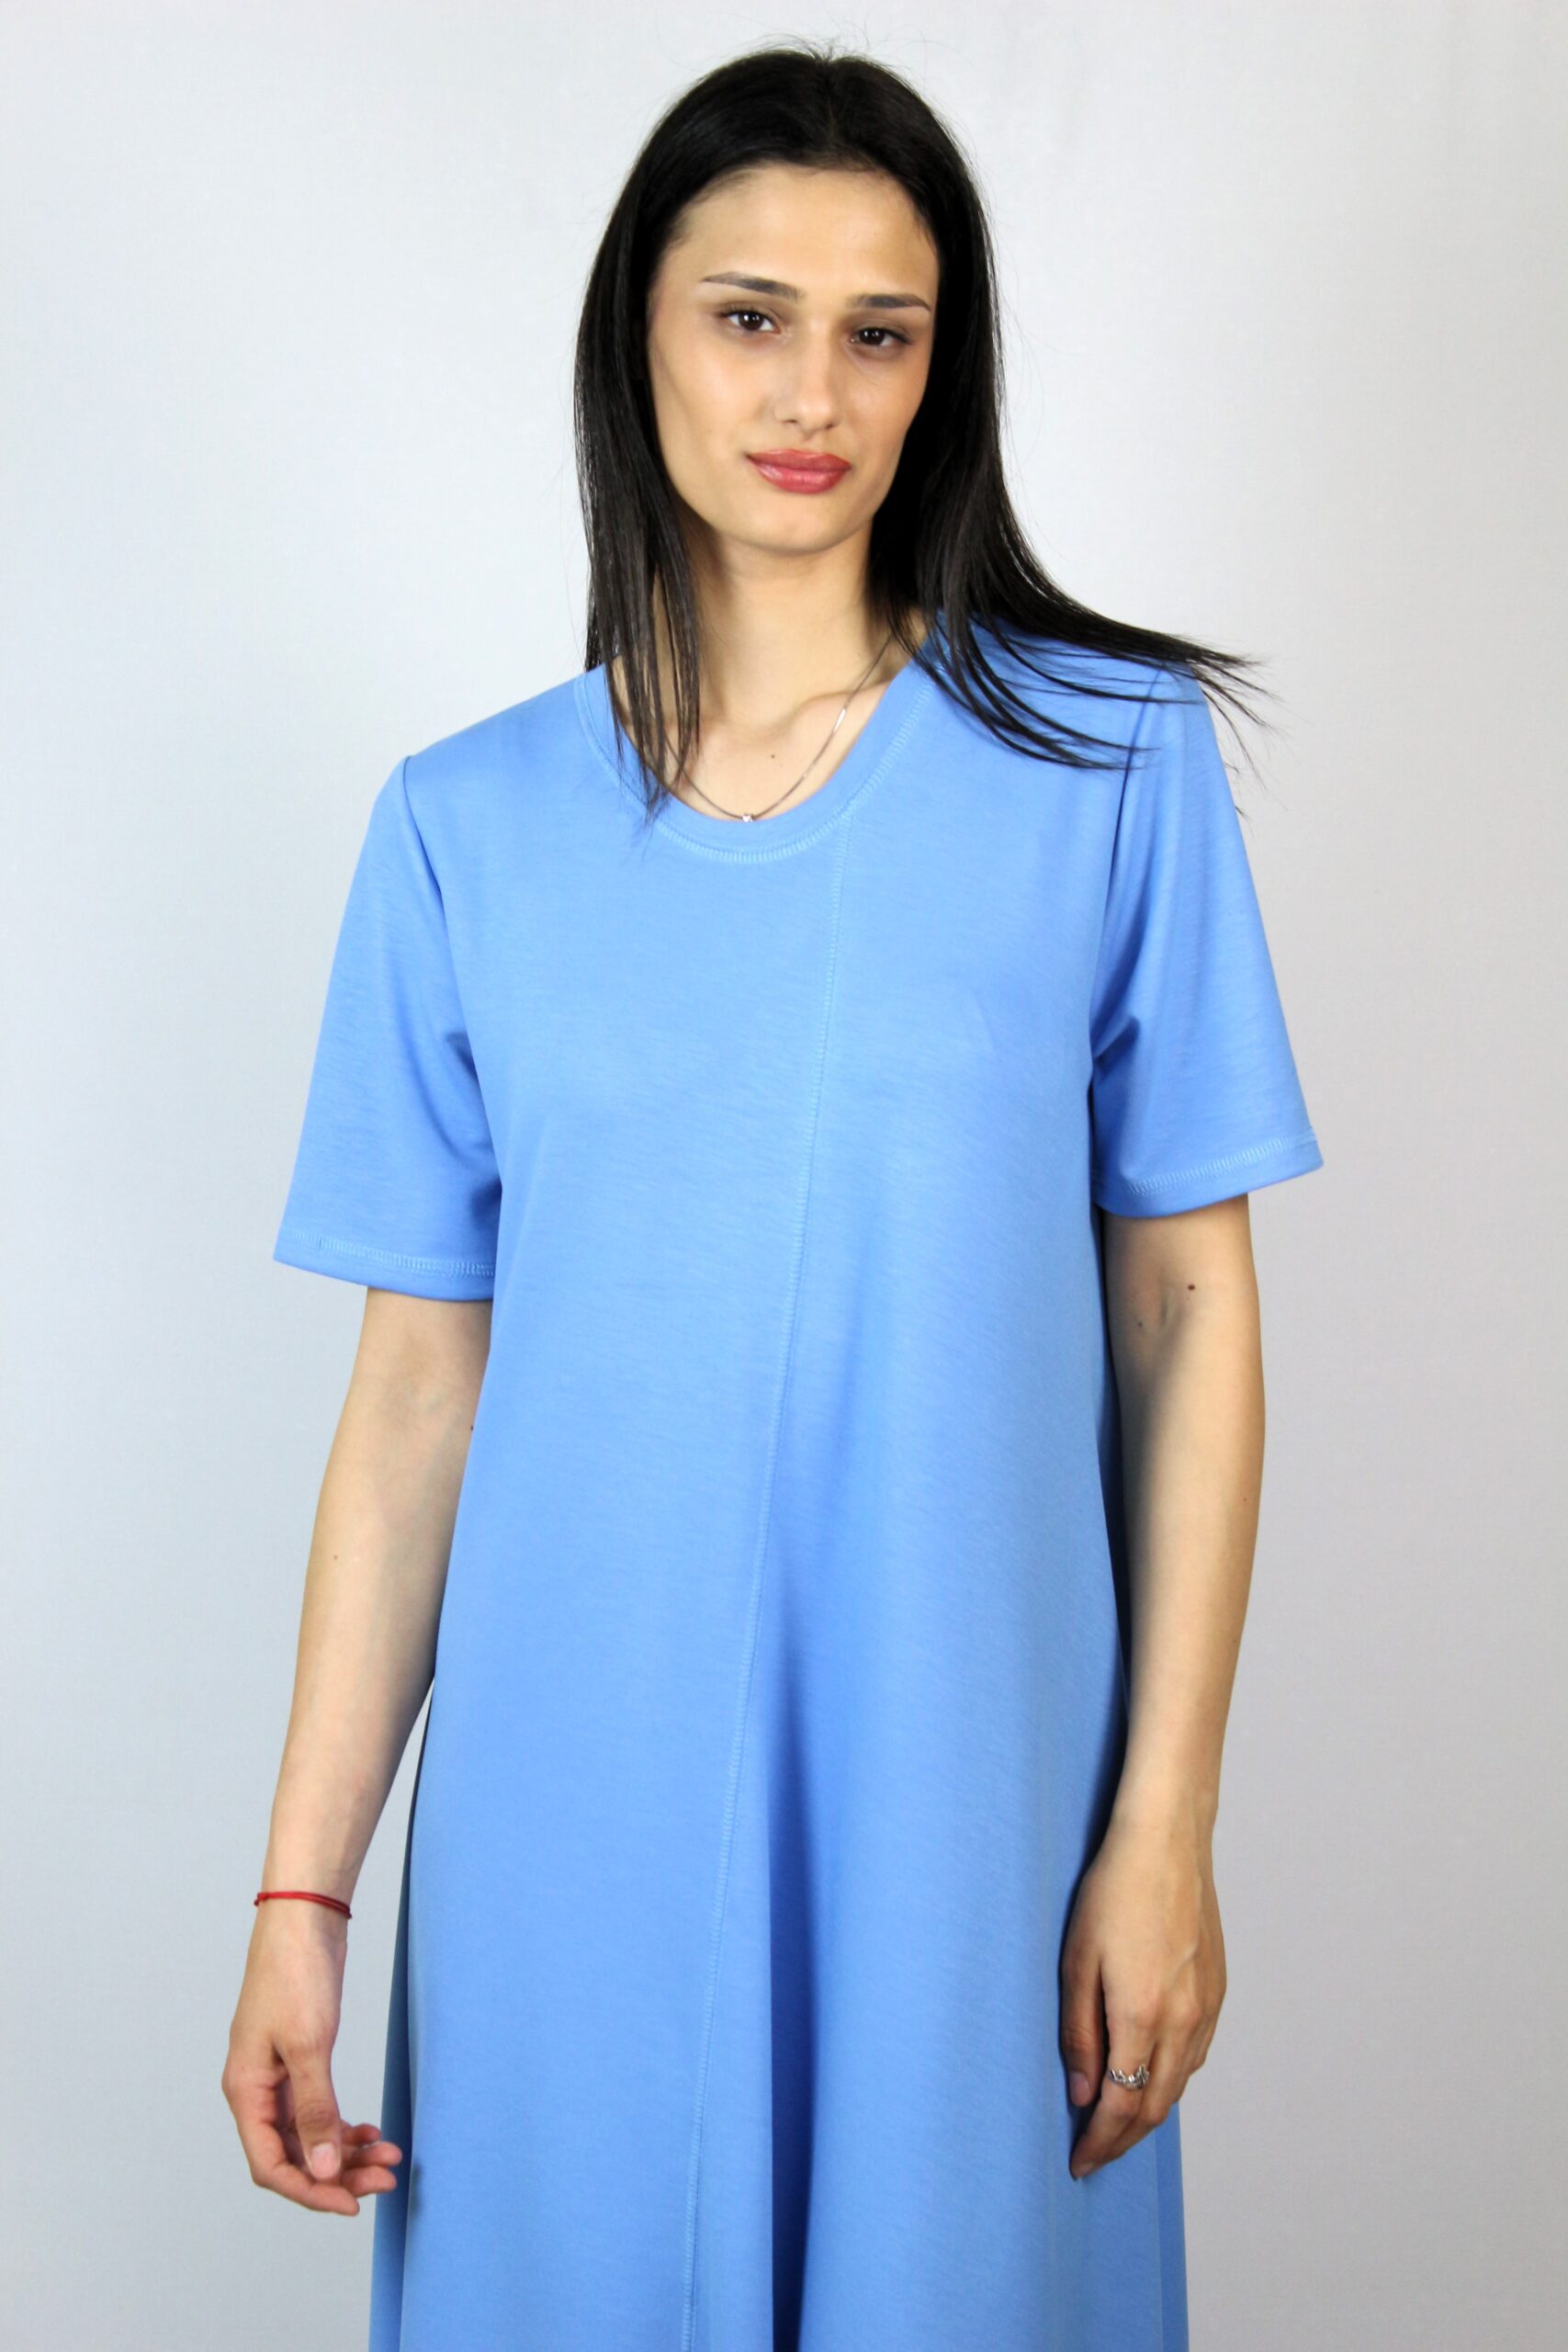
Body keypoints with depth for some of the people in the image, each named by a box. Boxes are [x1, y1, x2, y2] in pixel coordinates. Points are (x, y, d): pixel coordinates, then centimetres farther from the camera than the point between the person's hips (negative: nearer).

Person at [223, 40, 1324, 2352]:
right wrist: (303, 1888, 0)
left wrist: (1167, 1822, -5)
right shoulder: (468, 826, 2)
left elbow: (1190, 1310, -1)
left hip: (966, 1792, -1)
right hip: (574, 1814, 1)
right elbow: (417, 1390, 2)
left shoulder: (1111, 757, -1)